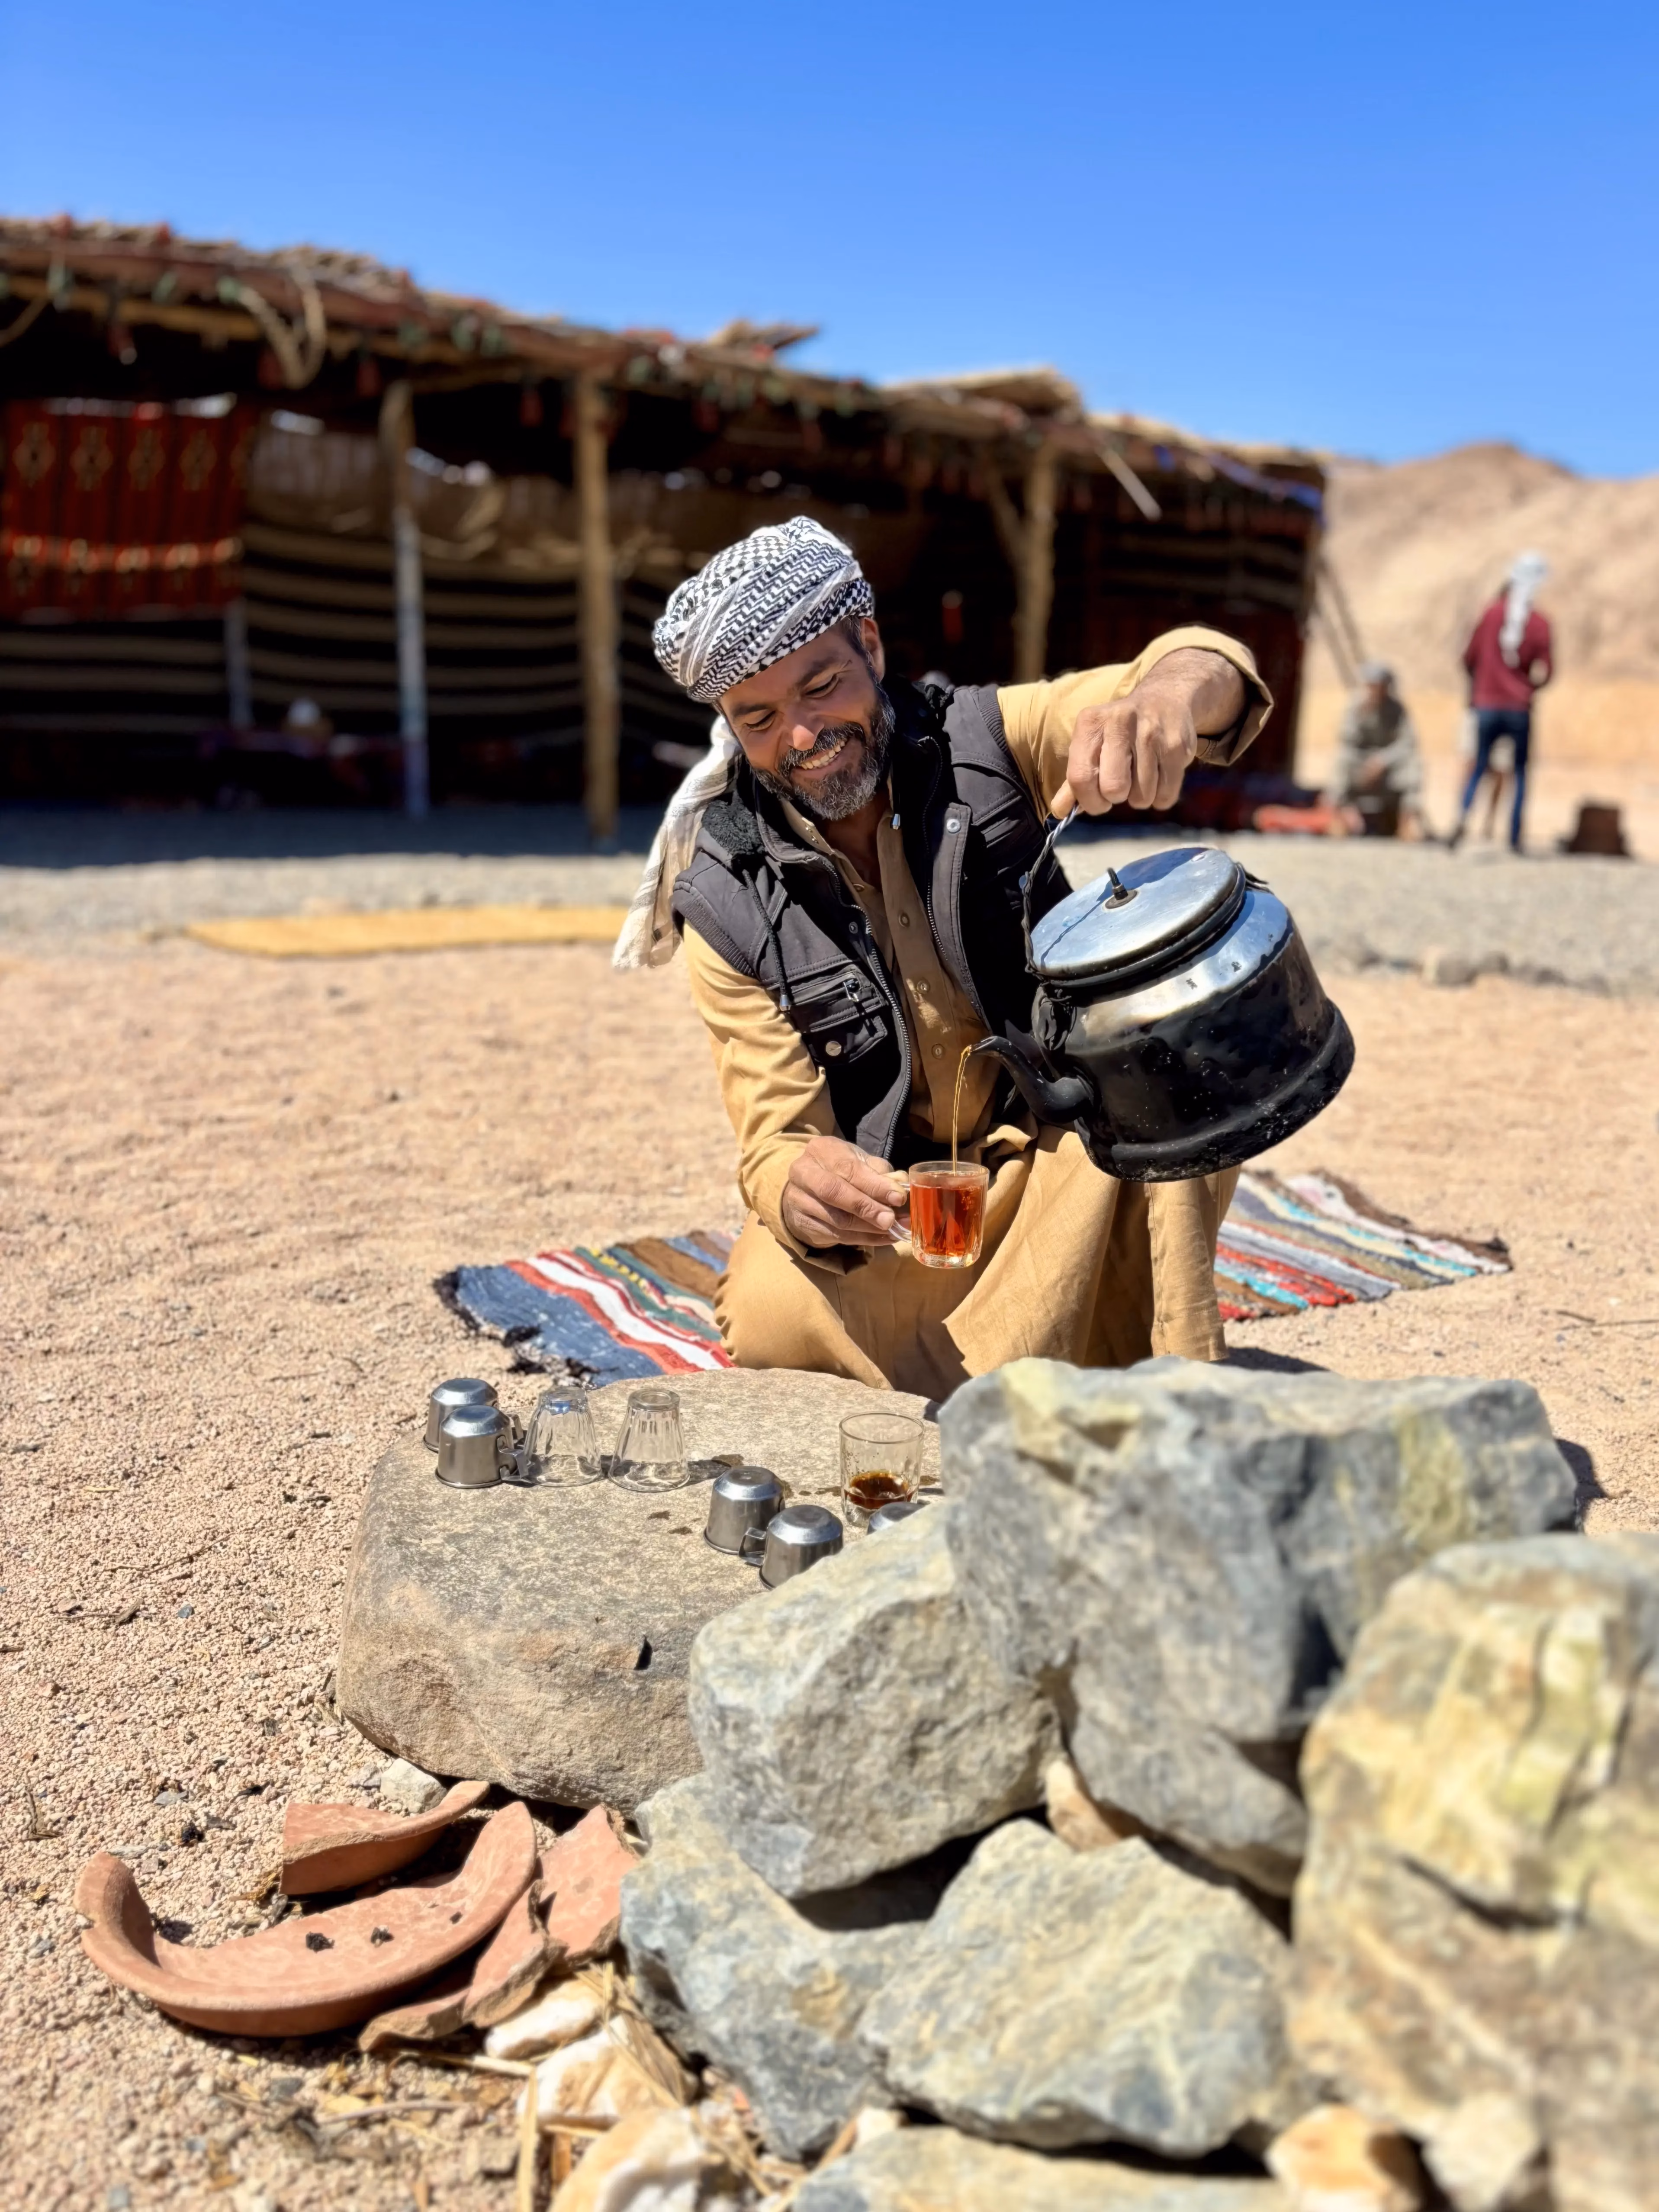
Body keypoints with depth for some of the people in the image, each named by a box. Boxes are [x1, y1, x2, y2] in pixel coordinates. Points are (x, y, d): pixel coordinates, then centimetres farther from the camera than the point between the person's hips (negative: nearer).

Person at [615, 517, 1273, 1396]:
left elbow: (1212, 674, -21)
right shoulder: (728, 909, -9)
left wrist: (1167, 691, -47)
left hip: (1073, 1184, 1)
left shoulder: (981, 742, -8)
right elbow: (776, 1145, -11)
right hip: (888, 1226, -1)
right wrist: (801, 1187, -38)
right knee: (770, 1311, -32)